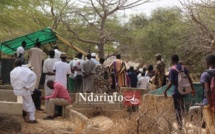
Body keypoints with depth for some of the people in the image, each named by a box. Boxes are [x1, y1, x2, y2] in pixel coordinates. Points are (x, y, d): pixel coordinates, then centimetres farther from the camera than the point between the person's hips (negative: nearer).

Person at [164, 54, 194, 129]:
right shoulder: (183, 68, 6)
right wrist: (192, 88, 12)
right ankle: (183, 123, 26)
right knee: (182, 107, 20)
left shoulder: (172, 69, -11)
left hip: (177, 92, -6)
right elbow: (189, 79, 5)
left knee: (177, 109, 2)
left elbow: (171, 83, -16)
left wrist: (165, 91, -10)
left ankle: (180, 125, -1)